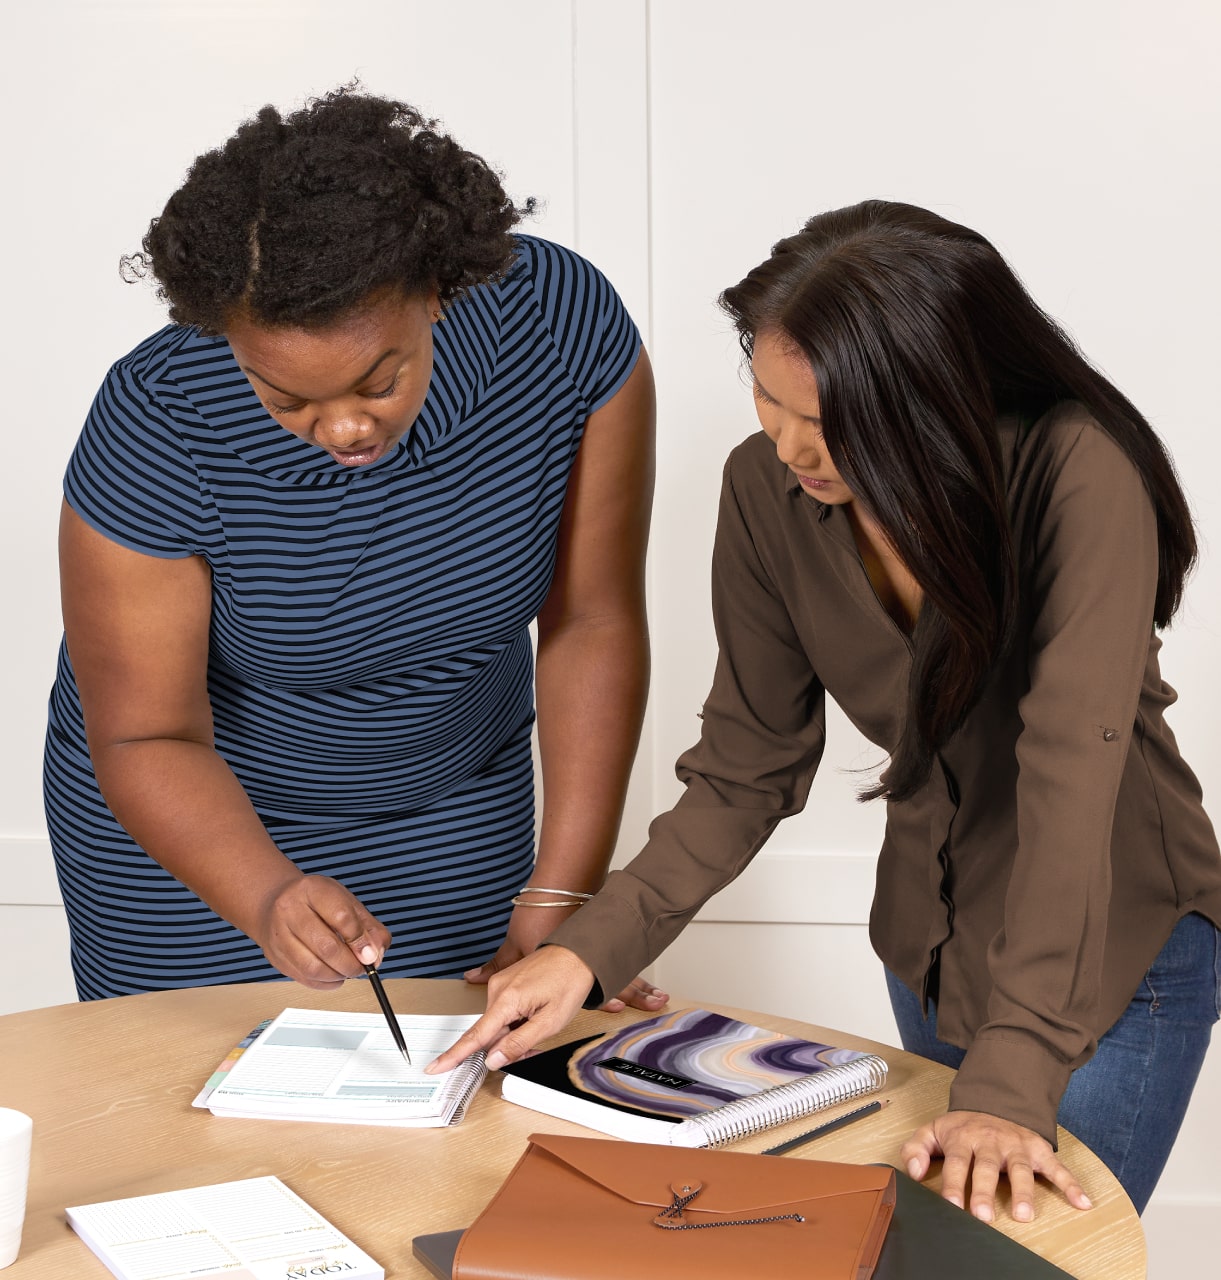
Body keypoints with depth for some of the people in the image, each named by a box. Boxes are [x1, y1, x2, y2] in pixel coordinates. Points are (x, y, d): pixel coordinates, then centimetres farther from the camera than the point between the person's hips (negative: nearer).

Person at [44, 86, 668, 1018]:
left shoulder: (565, 325, -25)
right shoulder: (158, 430, -30)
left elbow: (593, 623, -16)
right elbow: (146, 740, -22)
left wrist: (560, 899, -17)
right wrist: (270, 898, -40)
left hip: (457, 808, 2)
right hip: (195, 811, -2)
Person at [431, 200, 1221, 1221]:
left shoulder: (1079, 477, -27)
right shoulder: (768, 491, -12)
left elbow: (1071, 779, -33)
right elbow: (746, 772, -6)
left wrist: (1013, 1077, -38)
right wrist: (590, 948, -18)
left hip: (1117, 946, -5)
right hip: (929, 943, 5)